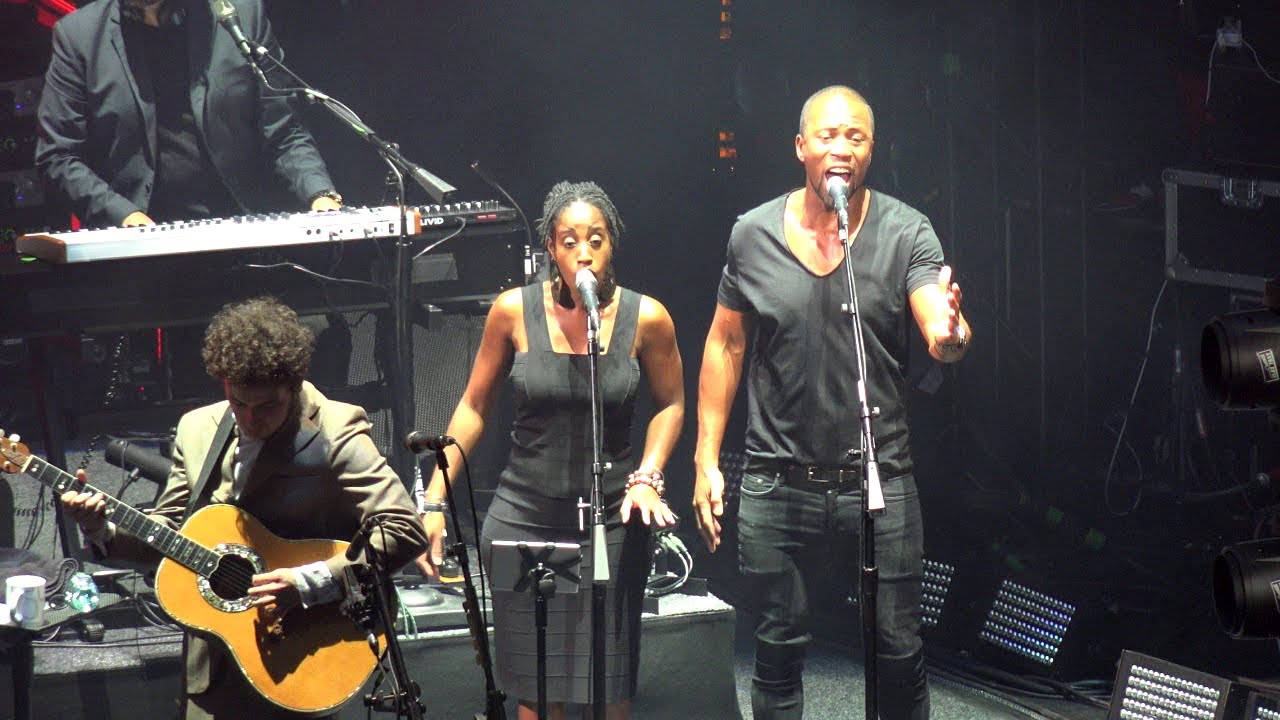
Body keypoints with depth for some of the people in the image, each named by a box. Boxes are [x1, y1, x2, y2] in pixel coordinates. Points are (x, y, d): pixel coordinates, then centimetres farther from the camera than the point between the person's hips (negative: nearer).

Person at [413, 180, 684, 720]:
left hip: (612, 521, 0)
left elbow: (670, 405, 10)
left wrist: (647, 477, -5)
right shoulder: (514, 311, -5)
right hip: (525, 519, 0)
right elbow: (474, 406, 5)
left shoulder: (646, 318, -5)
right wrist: (434, 501, 1)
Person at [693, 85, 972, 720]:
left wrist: (950, 334, -43)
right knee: (778, 651, 10)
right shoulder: (753, 235, 1)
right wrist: (706, 460, 5)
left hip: (879, 482, -1)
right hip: (776, 487, 1)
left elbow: (941, 337, -18)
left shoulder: (905, 233, -5)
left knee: (898, 655, 3)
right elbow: (724, 346, 9)